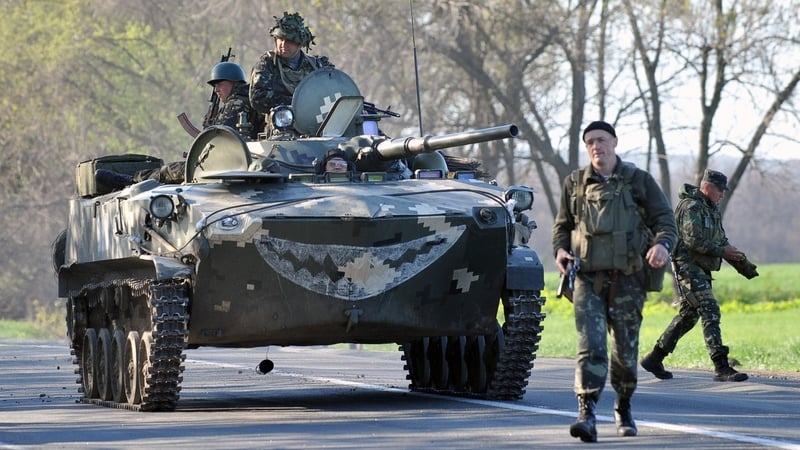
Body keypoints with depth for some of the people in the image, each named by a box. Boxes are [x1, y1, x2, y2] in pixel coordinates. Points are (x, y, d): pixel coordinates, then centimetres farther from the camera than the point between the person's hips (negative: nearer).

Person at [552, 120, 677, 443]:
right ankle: (587, 415, -22)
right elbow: (562, 225, 19)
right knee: (590, 346, -14)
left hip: (627, 279, 0)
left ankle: (624, 409, 29)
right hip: (587, 278, 0)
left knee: (626, 349, 8)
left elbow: (665, 219, 5)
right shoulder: (574, 183, 10)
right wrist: (560, 250, -1)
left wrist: (662, 244, -16)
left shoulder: (639, 181, 5)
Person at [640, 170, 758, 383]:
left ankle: (654, 358, 23)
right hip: (688, 266, -10)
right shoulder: (691, 206, -13)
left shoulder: (712, 209, 18)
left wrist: (744, 266, 16)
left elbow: (721, 241, 22)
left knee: (688, 315, 13)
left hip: (701, 269, 10)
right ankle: (721, 368, -21)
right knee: (710, 312, -16)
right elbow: (693, 240, -22)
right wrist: (721, 251, -16)